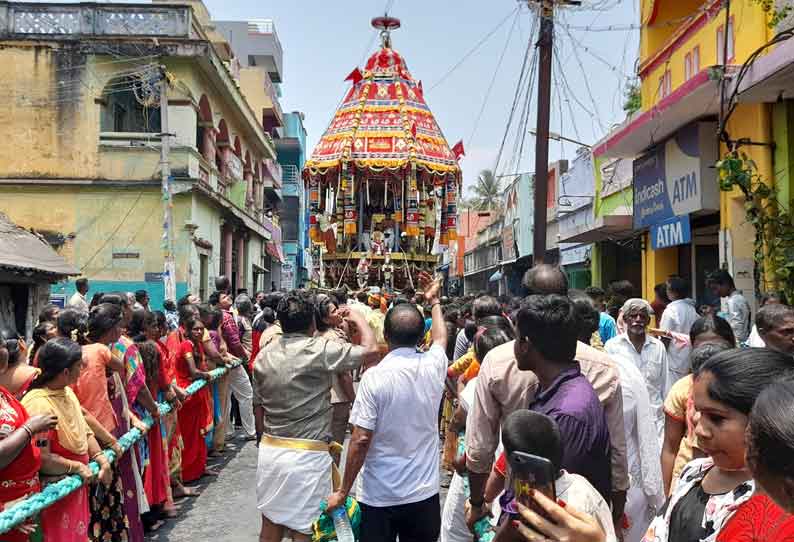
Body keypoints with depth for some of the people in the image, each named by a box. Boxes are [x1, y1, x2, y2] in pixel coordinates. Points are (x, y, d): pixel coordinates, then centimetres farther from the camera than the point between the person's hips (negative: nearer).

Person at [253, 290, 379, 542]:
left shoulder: (263, 355, 5)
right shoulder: (320, 350, -15)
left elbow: (258, 407, 11)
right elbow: (370, 351, -14)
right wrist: (359, 318, 2)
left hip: (269, 451, 6)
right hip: (307, 455, -6)